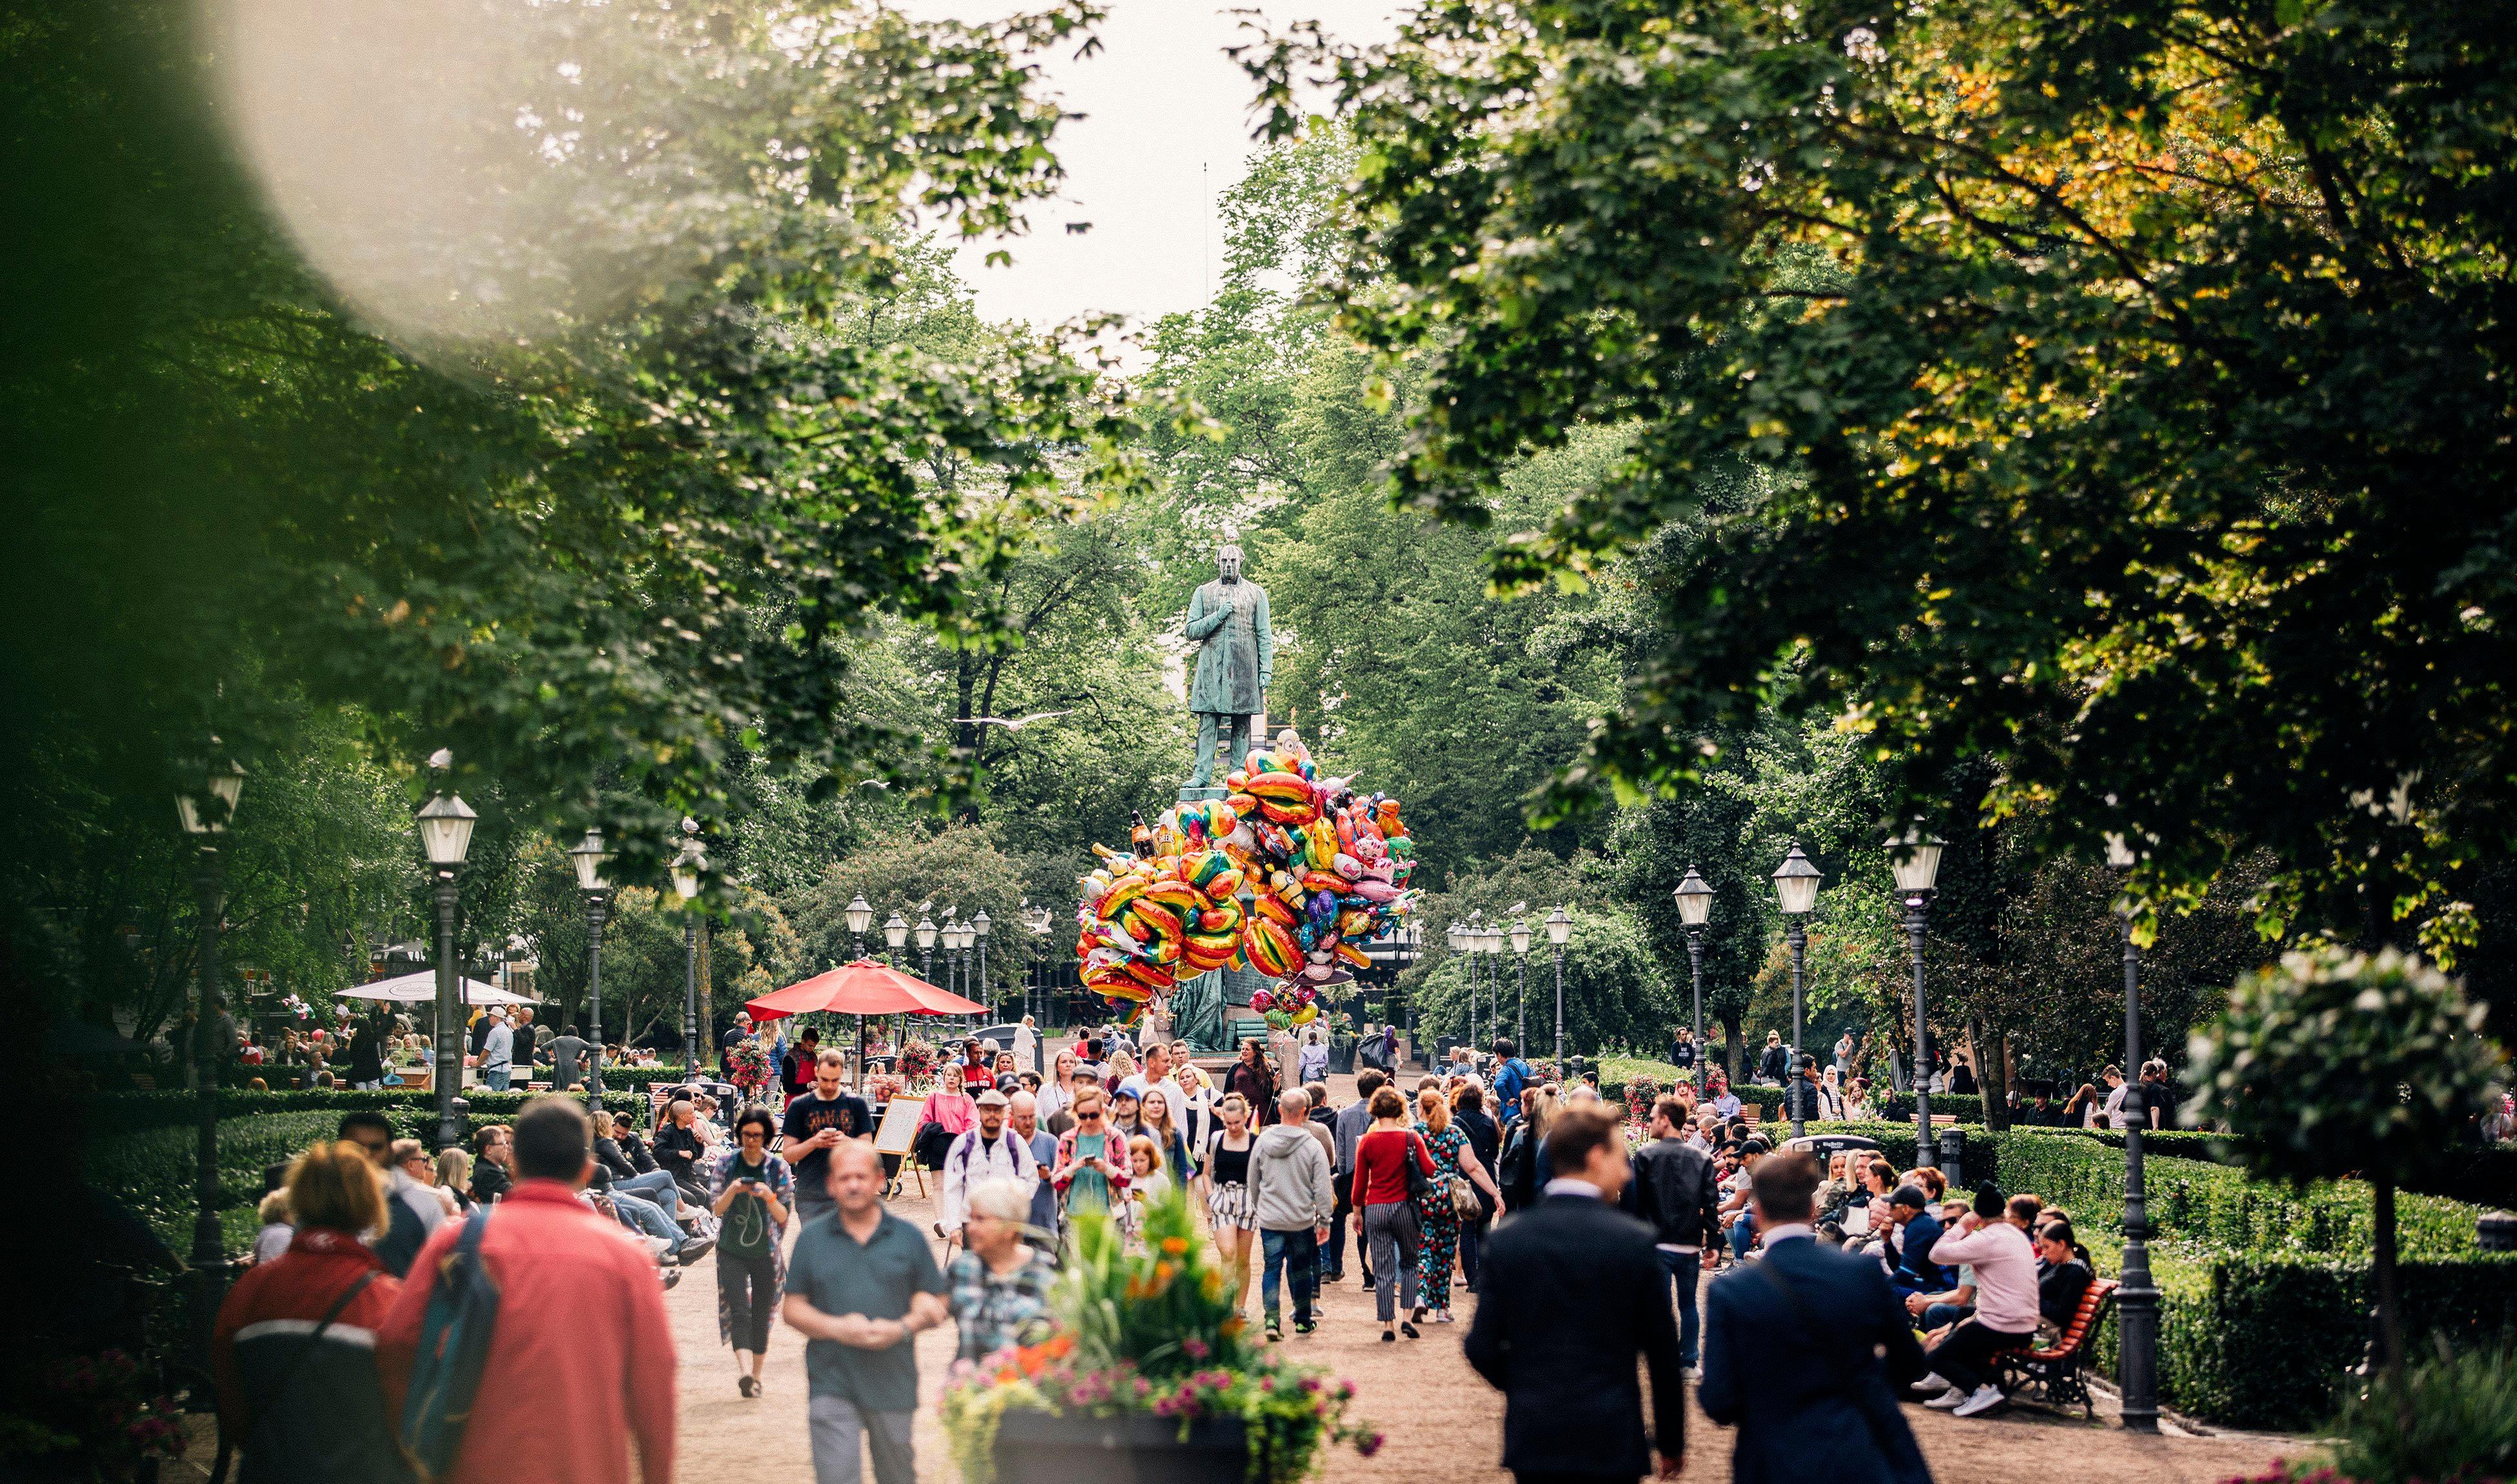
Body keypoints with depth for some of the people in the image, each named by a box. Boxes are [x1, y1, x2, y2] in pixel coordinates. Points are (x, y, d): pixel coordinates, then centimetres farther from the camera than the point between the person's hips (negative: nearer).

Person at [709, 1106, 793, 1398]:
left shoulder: (779, 1168, 1)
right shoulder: (726, 1163, 3)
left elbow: (784, 1216, 1)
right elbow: (716, 1208, 2)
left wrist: (769, 1197, -19)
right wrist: (732, 1190, -17)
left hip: (766, 1252, 1)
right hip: (732, 1250, 0)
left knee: (761, 1316, 7)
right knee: (738, 1310, -16)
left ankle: (756, 1376, 19)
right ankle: (745, 1371, -28)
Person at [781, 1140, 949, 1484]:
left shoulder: (908, 1237, 7)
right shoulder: (812, 1238, 6)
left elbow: (938, 1305, 8)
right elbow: (792, 1308, 5)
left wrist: (902, 1329, -12)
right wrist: (838, 1328, -13)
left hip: (894, 1384, 1)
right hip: (831, 1382, -1)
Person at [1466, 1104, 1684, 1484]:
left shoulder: (1506, 1239, -1)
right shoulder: (1635, 1241, -8)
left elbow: (1482, 1348, -1)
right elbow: (1662, 1353, -3)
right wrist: (1671, 1442, 9)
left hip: (1532, 1438, 2)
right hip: (1611, 1439, -2)